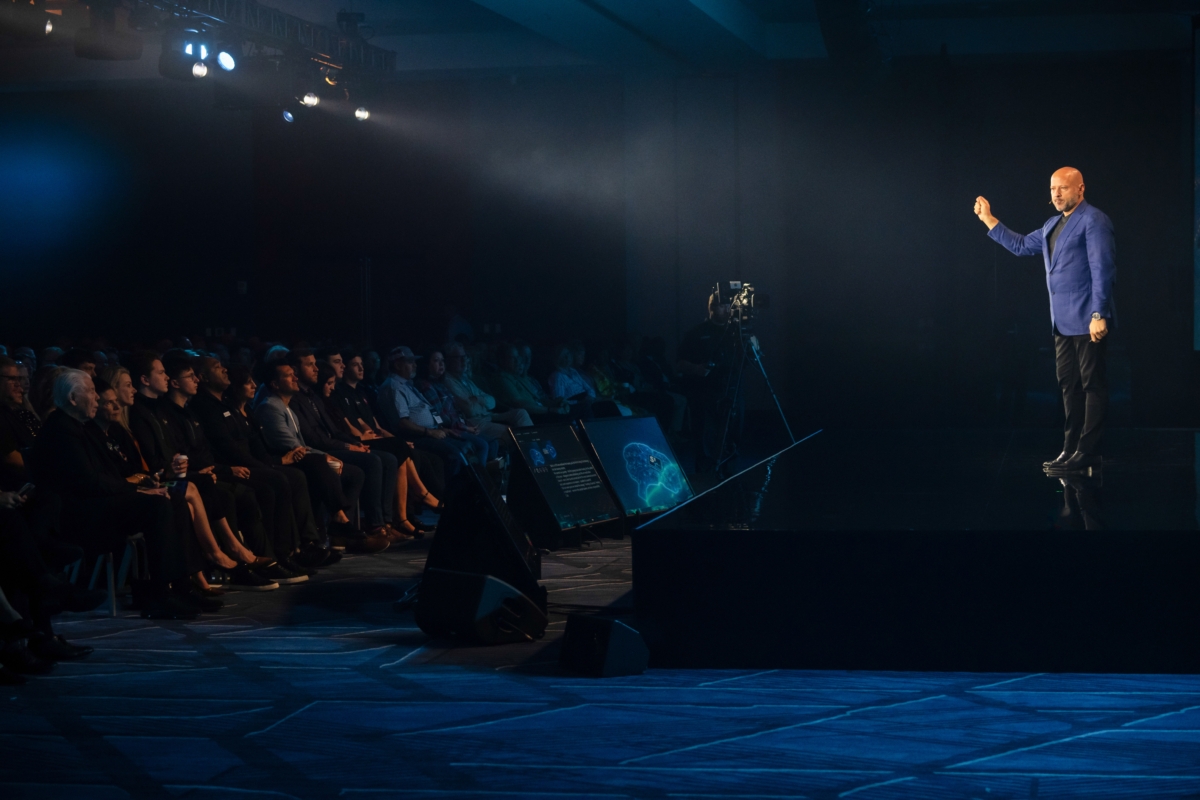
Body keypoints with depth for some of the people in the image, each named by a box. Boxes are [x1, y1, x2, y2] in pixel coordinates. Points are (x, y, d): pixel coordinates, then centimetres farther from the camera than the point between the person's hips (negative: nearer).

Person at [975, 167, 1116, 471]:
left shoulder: (1093, 221, -10)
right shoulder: (1052, 225, 17)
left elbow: (1103, 270, -16)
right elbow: (1021, 245, 29)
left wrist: (1099, 315, -22)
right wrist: (988, 219, 24)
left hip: (1087, 321, -9)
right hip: (1064, 322, 9)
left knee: (1092, 385, -4)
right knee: (1069, 386, 11)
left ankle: (1087, 452, -4)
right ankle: (1071, 449, 16)